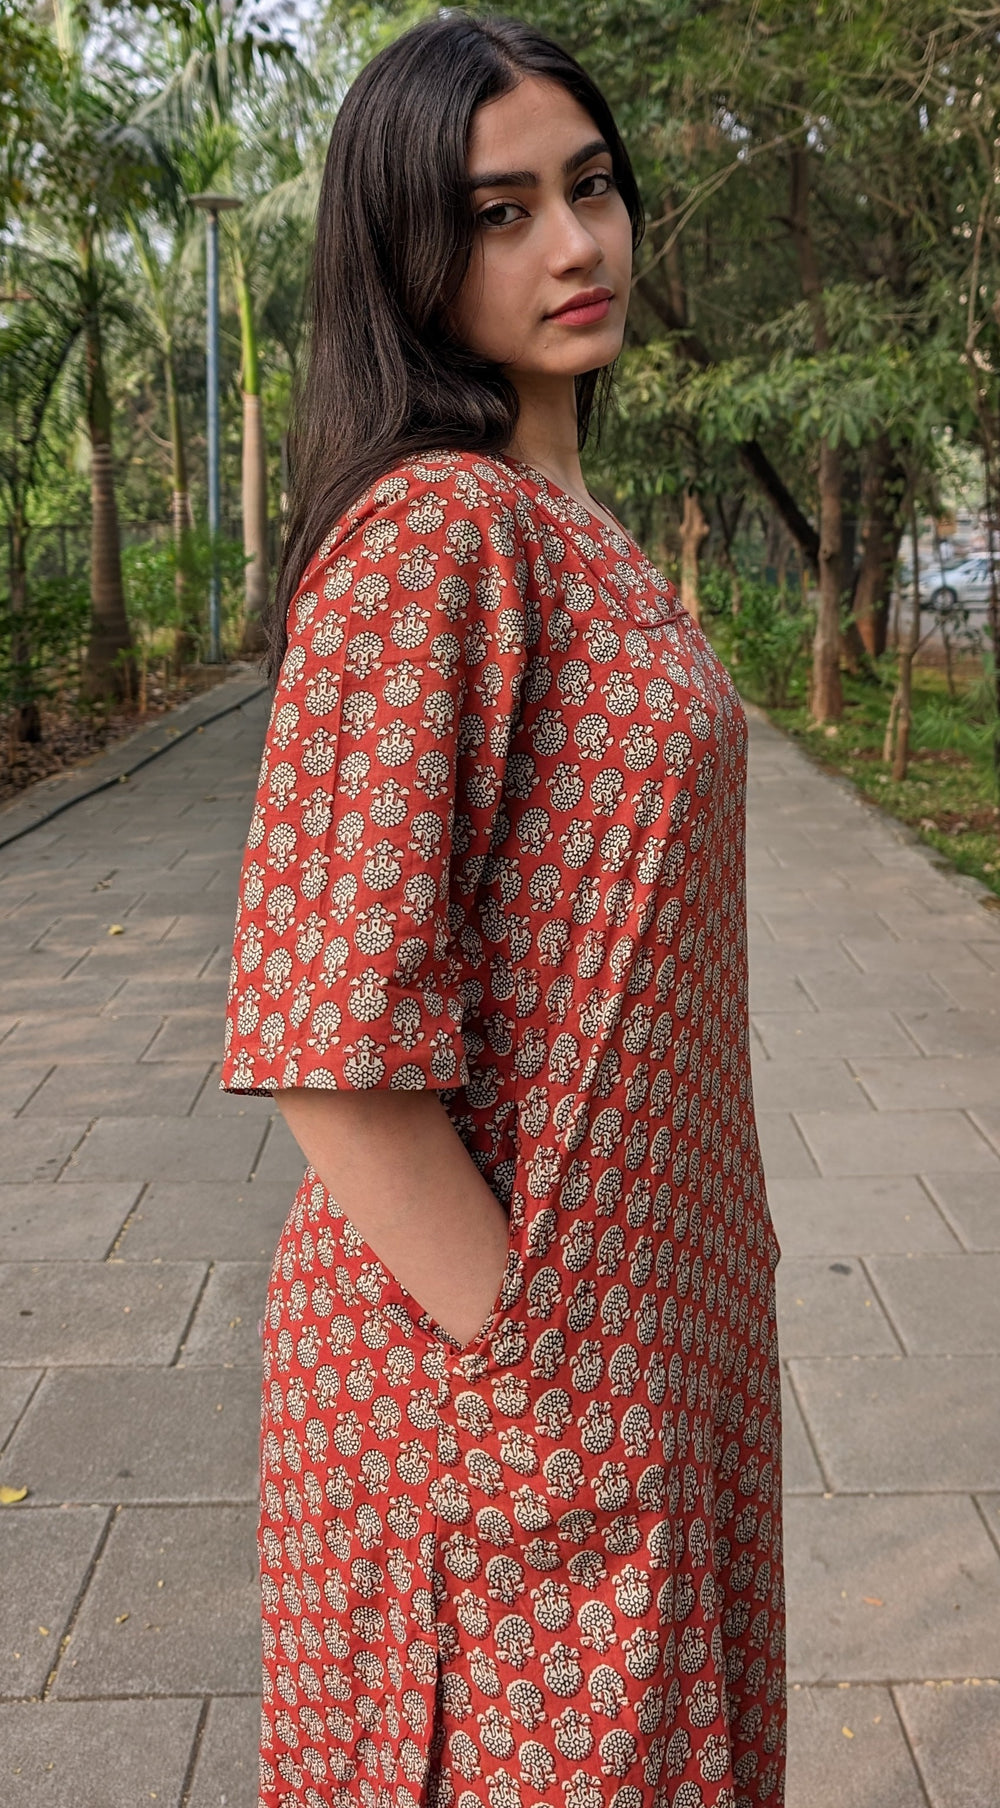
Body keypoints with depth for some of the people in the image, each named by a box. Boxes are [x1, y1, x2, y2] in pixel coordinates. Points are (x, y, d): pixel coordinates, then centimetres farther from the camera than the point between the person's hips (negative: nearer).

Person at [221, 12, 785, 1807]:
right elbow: (329, 1033, -26)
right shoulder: (435, 527, -20)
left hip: (637, 1306, 9)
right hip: (509, 1354, -9)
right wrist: (522, 1359, -19)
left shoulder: (564, 529, 10)